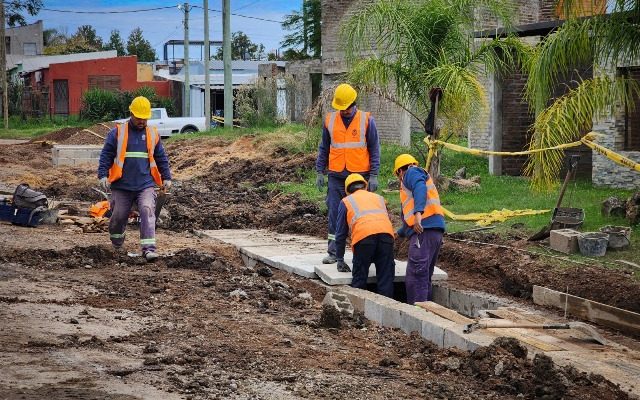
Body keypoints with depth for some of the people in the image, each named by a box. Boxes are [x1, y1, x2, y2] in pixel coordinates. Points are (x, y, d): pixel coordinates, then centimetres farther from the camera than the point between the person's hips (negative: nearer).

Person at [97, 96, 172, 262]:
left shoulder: (153, 134, 10)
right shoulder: (117, 133, 1)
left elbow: (161, 158, 18)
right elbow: (106, 155, -1)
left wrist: (166, 178, 14)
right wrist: (103, 175, -11)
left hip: (146, 185, 1)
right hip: (122, 186, -1)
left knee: (147, 211, -17)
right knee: (118, 216, 7)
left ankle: (149, 249, -22)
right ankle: (117, 246, 35)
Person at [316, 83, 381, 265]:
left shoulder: (367, 120, 0)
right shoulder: (329, 120, 7)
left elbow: (374, 149, 3)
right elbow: (324, 148, 15)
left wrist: (374, 175, -3)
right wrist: (320, 172, 9)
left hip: (360, 175, -2)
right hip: (336, 176, 2)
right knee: (335, 214, 1)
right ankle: (333, 252, 6)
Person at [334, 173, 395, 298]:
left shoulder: (346, 202, 26)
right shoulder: (379, 198, 35)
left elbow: (340, 233, 26)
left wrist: (340, 260, 34)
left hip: (363, 236, -2)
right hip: (386, 233, 3)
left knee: (359, 279, 7)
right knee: (386, 278, 7)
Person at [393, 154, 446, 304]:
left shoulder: (411, 173, 8)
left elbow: (420, 187, -17)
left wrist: (418, 213, -30)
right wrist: (399, 233, 57)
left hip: (424, 230, -10)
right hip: (435, 230, 10)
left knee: (415, 276, -15)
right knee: (425, 277, 12)